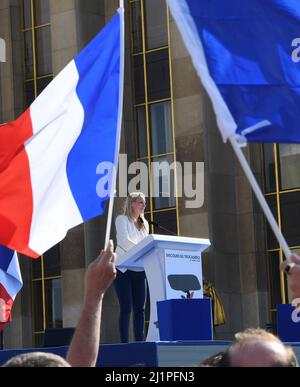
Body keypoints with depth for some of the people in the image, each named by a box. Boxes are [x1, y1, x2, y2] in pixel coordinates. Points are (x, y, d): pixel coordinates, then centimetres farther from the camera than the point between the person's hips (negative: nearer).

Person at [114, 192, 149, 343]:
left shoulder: (144, 224, 19)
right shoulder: (122, 219, -1)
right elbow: (123, 241, -16)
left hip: (139, 270, 6)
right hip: (123, 269, -6)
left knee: (140, 308, 2)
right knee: (126, 308, -10)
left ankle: (140, 341, 2)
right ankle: (124, 342, -10)